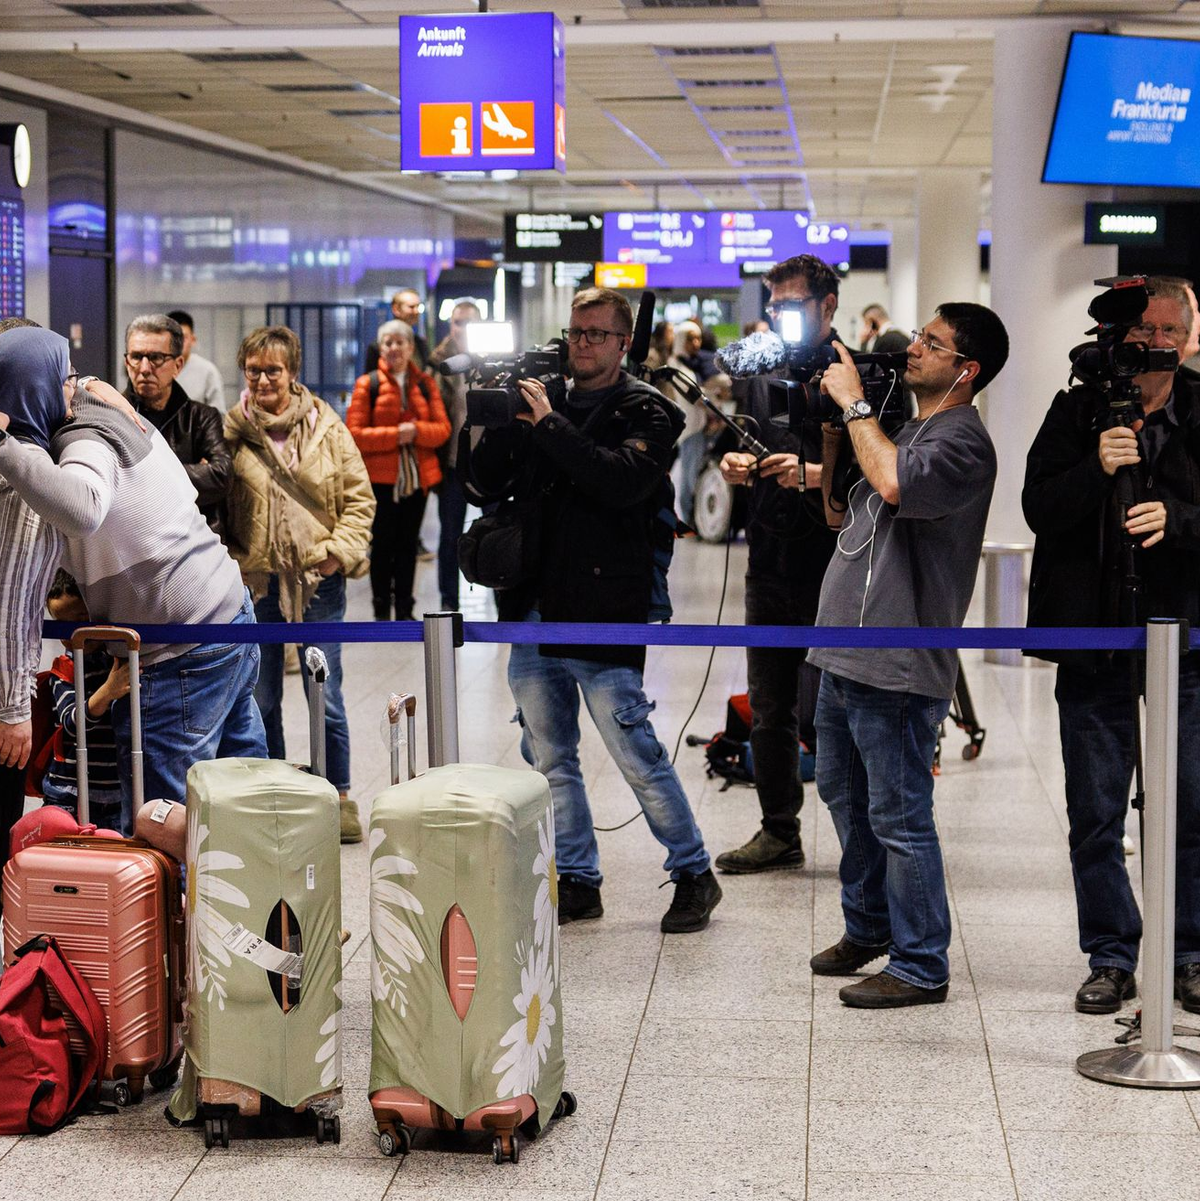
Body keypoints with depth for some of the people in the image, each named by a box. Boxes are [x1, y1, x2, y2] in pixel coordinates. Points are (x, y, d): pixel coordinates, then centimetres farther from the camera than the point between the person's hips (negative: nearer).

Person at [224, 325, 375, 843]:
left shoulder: (326, 427, 0)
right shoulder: (230, 432, -1)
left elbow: (359, 497, 4)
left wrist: (341, 551, -6)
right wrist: (230, 566, -6)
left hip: (319, 581, 0)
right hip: (256, 584, 1)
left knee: (326, 698, 5)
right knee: (262, 700, 10)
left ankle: (340, 796, 18)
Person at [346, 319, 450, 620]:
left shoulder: (425, 383, 7)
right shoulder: (367, 384, -1)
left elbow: (442, 429, 2)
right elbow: (355, 434, -8)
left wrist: (416, 431, -17)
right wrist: (395, 435, -17)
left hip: (418, 478, 3)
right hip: (381, 479, -3)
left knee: (408, 544, 8)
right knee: (383, 544, 1)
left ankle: (405, 609, 16)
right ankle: (381, 610, 11)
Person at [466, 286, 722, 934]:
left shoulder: (644, 411, -2)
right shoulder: (542, 402, 13)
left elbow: (623, 480, -22)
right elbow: (484, 484, 11)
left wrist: (549, 424, -20)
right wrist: (502, 423, -5)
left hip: (601, 617, -6)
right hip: (532, 613, 6)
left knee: (638, 758, -2)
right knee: (549, 760, 12)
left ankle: (694, 875, 13)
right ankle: (576, 881, 23)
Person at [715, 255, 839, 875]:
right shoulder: (762, 374, 15)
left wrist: (814, 474, -24)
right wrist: (736, 464, 3)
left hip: (833, 570, -7)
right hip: (770, 564, 7)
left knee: (820, 714, -8)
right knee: (768, 712, 11)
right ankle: (779, 833, 24)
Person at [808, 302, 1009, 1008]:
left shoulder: (962, 440, -13)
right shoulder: (905, 427, 16)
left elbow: (895, 483, -34)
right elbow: (841, 514, 22)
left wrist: (855, 403, -20)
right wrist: (831, 435, 9)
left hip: (897, 669, -10)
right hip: (845, 656, 10)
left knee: (899, 817, -3)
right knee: (846, 797, 21)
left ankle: (920, 968, 7)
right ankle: (869, 927, 38)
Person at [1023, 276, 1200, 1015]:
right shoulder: (1077, 413, 4)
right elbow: (1038, 508, -5)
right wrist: (1097, 470, -21)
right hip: (1093, 648, 1)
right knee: (1096, 818, 7)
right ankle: (1112, 959, 17)